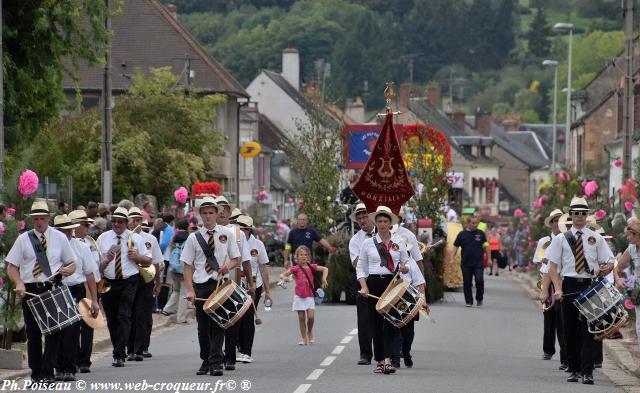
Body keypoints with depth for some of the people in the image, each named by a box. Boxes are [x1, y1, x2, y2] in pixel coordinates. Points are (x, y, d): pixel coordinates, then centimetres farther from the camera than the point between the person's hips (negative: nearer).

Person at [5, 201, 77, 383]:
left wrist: (68, 270, -11)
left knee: (54, 331, -8)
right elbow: (11, 266, 4)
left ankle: (47, 372, -4)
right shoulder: (23, 239, 6)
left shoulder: (60, 238, 9)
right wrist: (18, 284, -14)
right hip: (30, 290, 0)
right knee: (33, 333, 5)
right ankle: (36, 373, 15)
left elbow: (72, 263, 14)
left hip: (53, 288, 0)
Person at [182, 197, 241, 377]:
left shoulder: (227, 233, 6)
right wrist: (190, 290, -8)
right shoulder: (194, 237, 4)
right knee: (203, 326, 8)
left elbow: (236, 259, 10)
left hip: (221, 283, -1)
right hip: (201, 286, 1)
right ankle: (205, 361, 22)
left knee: (218, 324, -8)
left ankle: (216, 363, -9)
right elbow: (187, 266, 2)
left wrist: (228, 266, -14)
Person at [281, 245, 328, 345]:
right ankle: (303, 337, 13)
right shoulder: (296, 268, -1)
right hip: (299, 296, -1)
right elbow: (283, 275, -2)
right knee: (301, 317, 2)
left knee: (311, 317, -10)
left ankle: (310, 332, 18)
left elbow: (325, 269, 9)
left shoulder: (311, 267, 3)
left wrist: (324, 279, -6)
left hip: (310, 296, 1)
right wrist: (284, 277, -24)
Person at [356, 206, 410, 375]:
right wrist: (364, 286, -6)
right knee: (376, 322, 3)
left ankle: (387, 360, -19)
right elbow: (360, 267, 8)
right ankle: (379, 360, 12)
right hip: (374, 283, 1)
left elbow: (406, 263, 14)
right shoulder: (368, 243, 8)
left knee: (390, 321, -12)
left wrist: (404, 268, -10)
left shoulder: (398, 242, 10)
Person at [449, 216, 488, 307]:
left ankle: (479, 299, 7)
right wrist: (452, 259, -4)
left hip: (478, 263, -1)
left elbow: (485, 246, 12)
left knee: (479, 280, -12)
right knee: (467, 283, 4)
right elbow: (455, 247, 5)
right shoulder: (462, 234, 4)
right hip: (466, 263, 1)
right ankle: (469, 301, 15)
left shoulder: (480, 234, 6)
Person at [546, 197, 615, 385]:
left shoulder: (595, 238, 9)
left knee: (588, 329, -7)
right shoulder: (561, 239, 7)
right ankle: (574, 369, 15)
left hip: (590, 286, -1)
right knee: (570, 330, 5)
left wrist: (604, 269, -15)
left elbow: (610, 264, 9)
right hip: (569, 286, 1)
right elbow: (553, 267, 4)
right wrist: (558, 289, -10)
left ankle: (587, 371, -8)